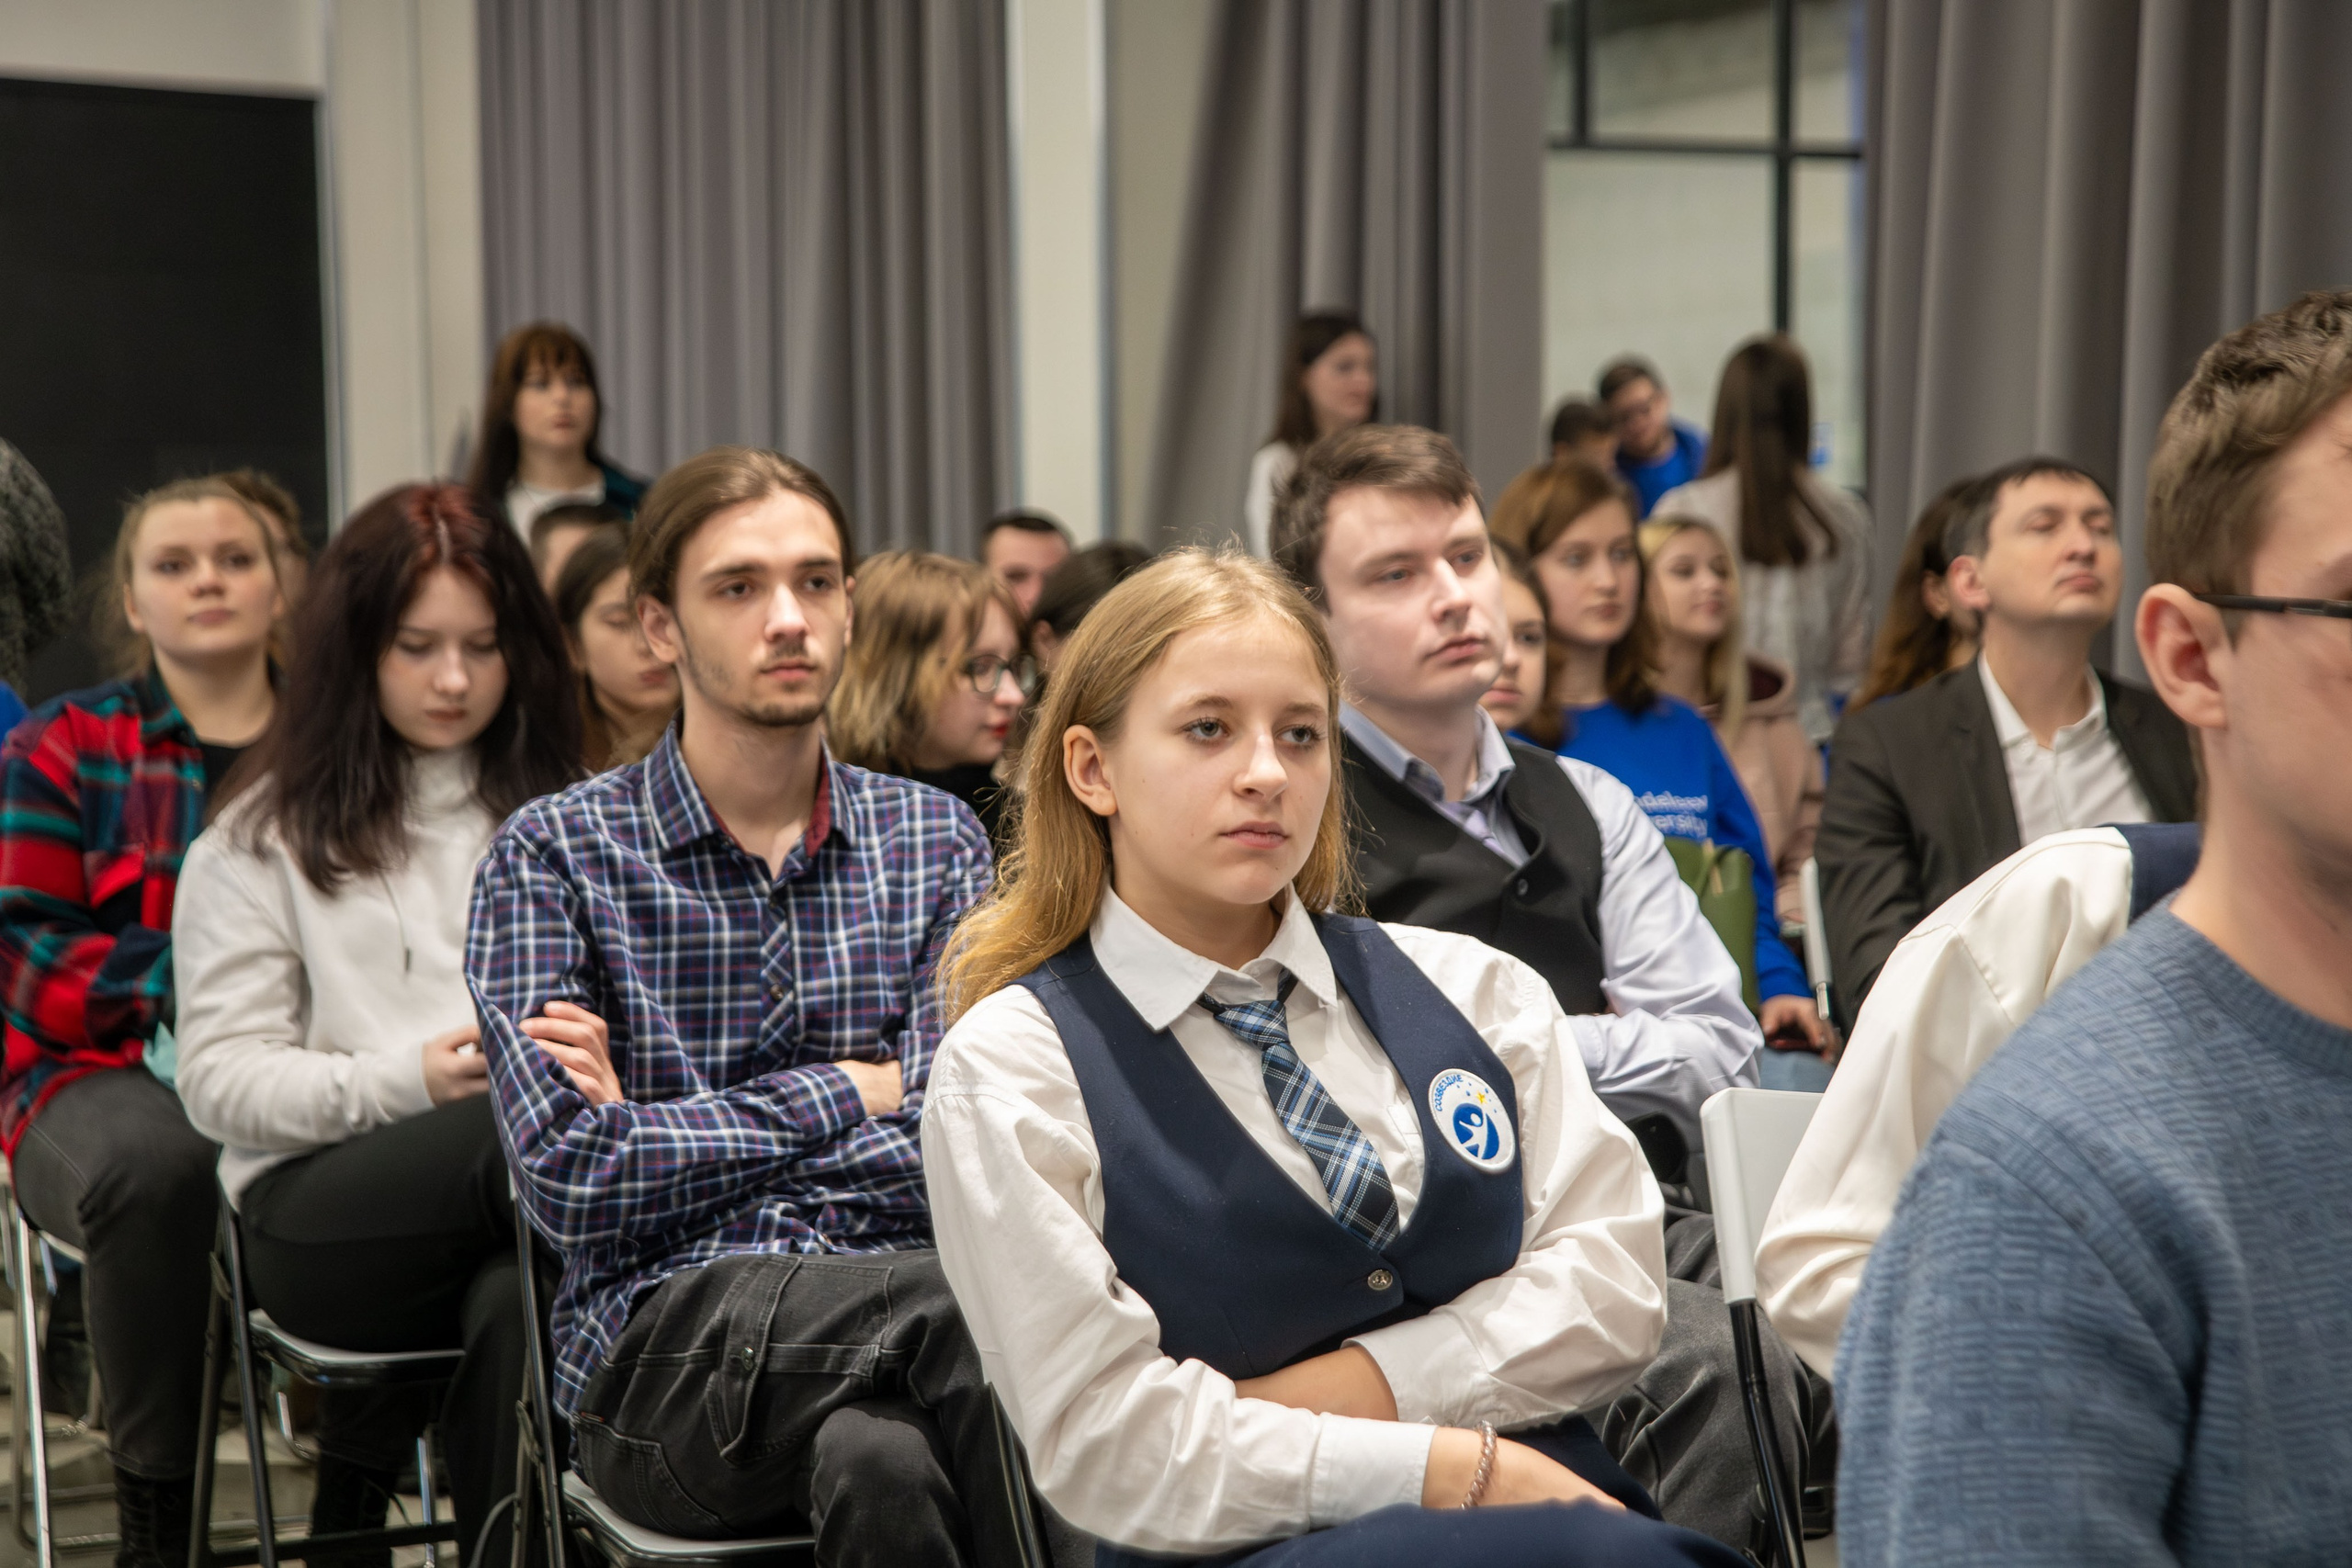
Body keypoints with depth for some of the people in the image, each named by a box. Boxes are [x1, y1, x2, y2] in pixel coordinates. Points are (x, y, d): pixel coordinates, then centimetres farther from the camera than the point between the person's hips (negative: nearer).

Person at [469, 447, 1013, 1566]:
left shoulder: (936, 841, 13)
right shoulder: (553, 855, 6)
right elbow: (568, 1180, -6)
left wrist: (661, 1137, -5)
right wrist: (847, 1090, 0)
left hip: (898, 1288, 3)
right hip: (659, 1349, -3)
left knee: (876, 1461, -36)